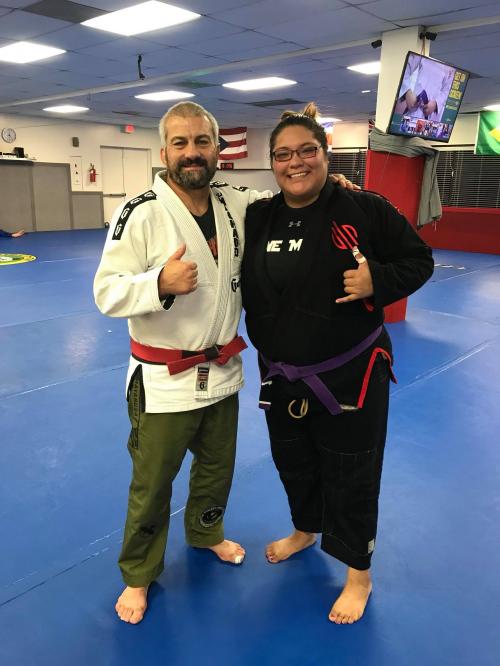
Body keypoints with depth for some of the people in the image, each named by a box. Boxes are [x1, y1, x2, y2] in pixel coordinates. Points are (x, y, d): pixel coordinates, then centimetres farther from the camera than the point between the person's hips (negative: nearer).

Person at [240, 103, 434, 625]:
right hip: (281, 376, 4)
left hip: (350, 375, -4)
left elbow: (418, 260, -3)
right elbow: (242, 284, 10)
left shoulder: (364, 210, -12)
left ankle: (359, 575, 36)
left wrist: (377, 281, -21)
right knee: (293, 462, 23)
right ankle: (305, 531, 55)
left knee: (351, 475, 11)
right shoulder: (257, 218, -1)